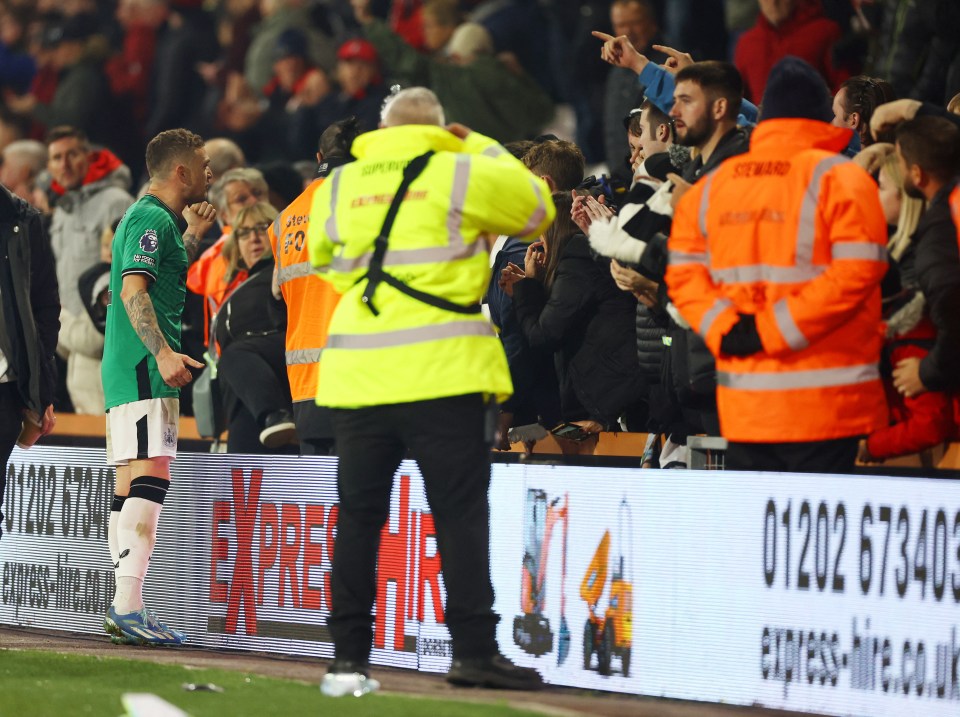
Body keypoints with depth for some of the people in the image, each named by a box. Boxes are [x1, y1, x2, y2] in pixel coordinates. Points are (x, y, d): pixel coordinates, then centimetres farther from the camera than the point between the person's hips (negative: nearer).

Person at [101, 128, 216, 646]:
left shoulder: (151, 219, 23)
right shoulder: (152, 219, -9)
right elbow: (134, 289, -20)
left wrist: (193, 234, 35)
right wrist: (162, 353, -30)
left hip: (129, 368, 11)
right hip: (143, 368, -11)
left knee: (131, 485, 9)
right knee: (151, 476, -18)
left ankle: (123, 612, 9)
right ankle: (128, 607, -26)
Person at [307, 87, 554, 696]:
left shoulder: (339, 186, 12)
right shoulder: (462, 173, 0)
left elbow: (322, 256, 27)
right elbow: (537, 208, 15)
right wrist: (481, 147, 22)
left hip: (359, 372, 4)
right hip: (443, 372, -4)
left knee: (359, 516, 8)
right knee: (460, 512, -1)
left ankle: (348, 659, 7)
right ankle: (474, 649, -8)